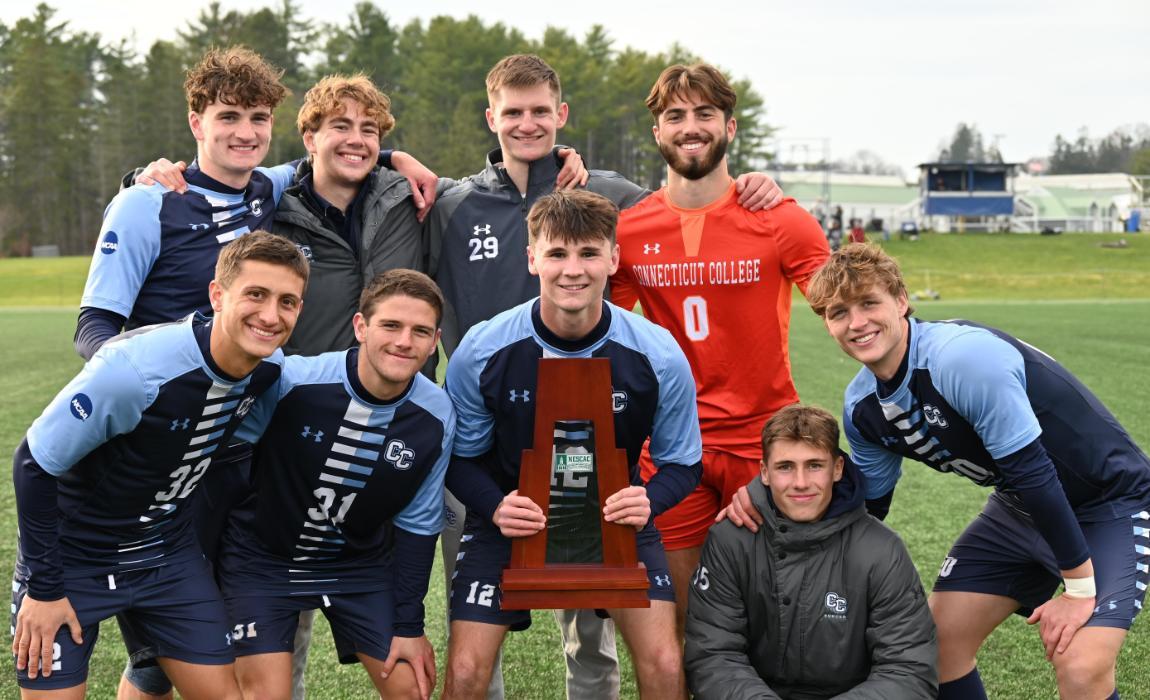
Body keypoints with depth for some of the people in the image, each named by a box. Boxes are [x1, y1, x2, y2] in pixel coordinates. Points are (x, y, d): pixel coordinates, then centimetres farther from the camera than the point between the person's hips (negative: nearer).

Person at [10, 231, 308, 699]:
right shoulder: (135, 367, -31)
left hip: (169, 554, 5)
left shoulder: (270, 367, -12)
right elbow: (35, 464, -21)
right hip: (73, 557, -5)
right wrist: (43, 588, -17)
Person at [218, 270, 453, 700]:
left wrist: (409, 625, -1)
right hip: (262, 559, -3)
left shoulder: (436, 417, -14)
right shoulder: (290, 381, -26)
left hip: (360, 563, 3)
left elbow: (417, 523, -3)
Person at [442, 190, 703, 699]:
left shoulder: (659, 356, -17)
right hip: (511, 519, 0)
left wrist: (648, 502, -26)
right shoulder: (482, 352, -17)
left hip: (617, 520, 0)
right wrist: (495, 507, -25)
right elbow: (461, 457, -5)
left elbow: (681, 463, -4)